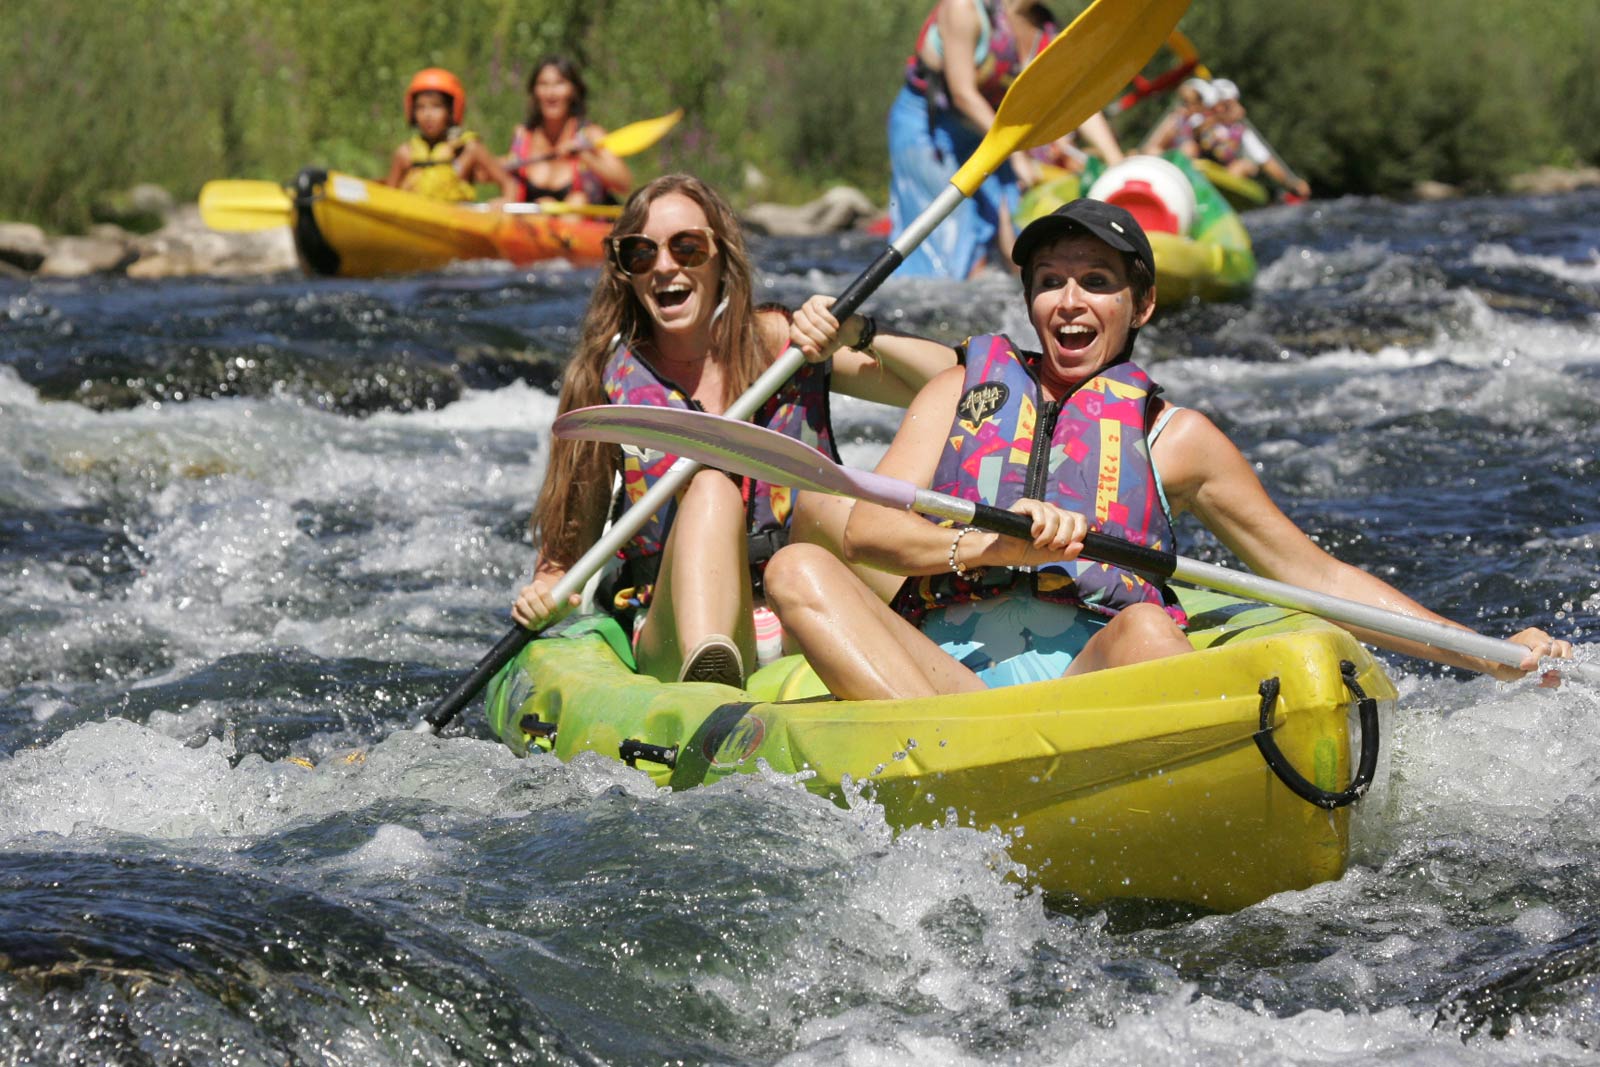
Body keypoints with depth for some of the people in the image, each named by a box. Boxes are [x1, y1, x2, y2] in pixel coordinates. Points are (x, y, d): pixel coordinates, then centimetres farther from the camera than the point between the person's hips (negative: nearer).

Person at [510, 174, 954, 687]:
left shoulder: (783, 341, 9)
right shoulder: (606, 380, 7)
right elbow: (570, 546, 10)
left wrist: (860, 339, -12)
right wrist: (546, 593, -11)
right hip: (672, 640, -1)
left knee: (824, 501, -25)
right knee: (709, 488, -28)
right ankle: (707, 685, -57)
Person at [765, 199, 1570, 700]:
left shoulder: (1172, 438, 20)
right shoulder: (964, 391, 22)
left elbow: (1315, 573, 20)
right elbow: (866, 532, 7)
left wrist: (1489, 656, 12)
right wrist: (991, 545, -14)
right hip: (938, 671, 1)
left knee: (1146, 627, -33)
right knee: (798, 570, -25)